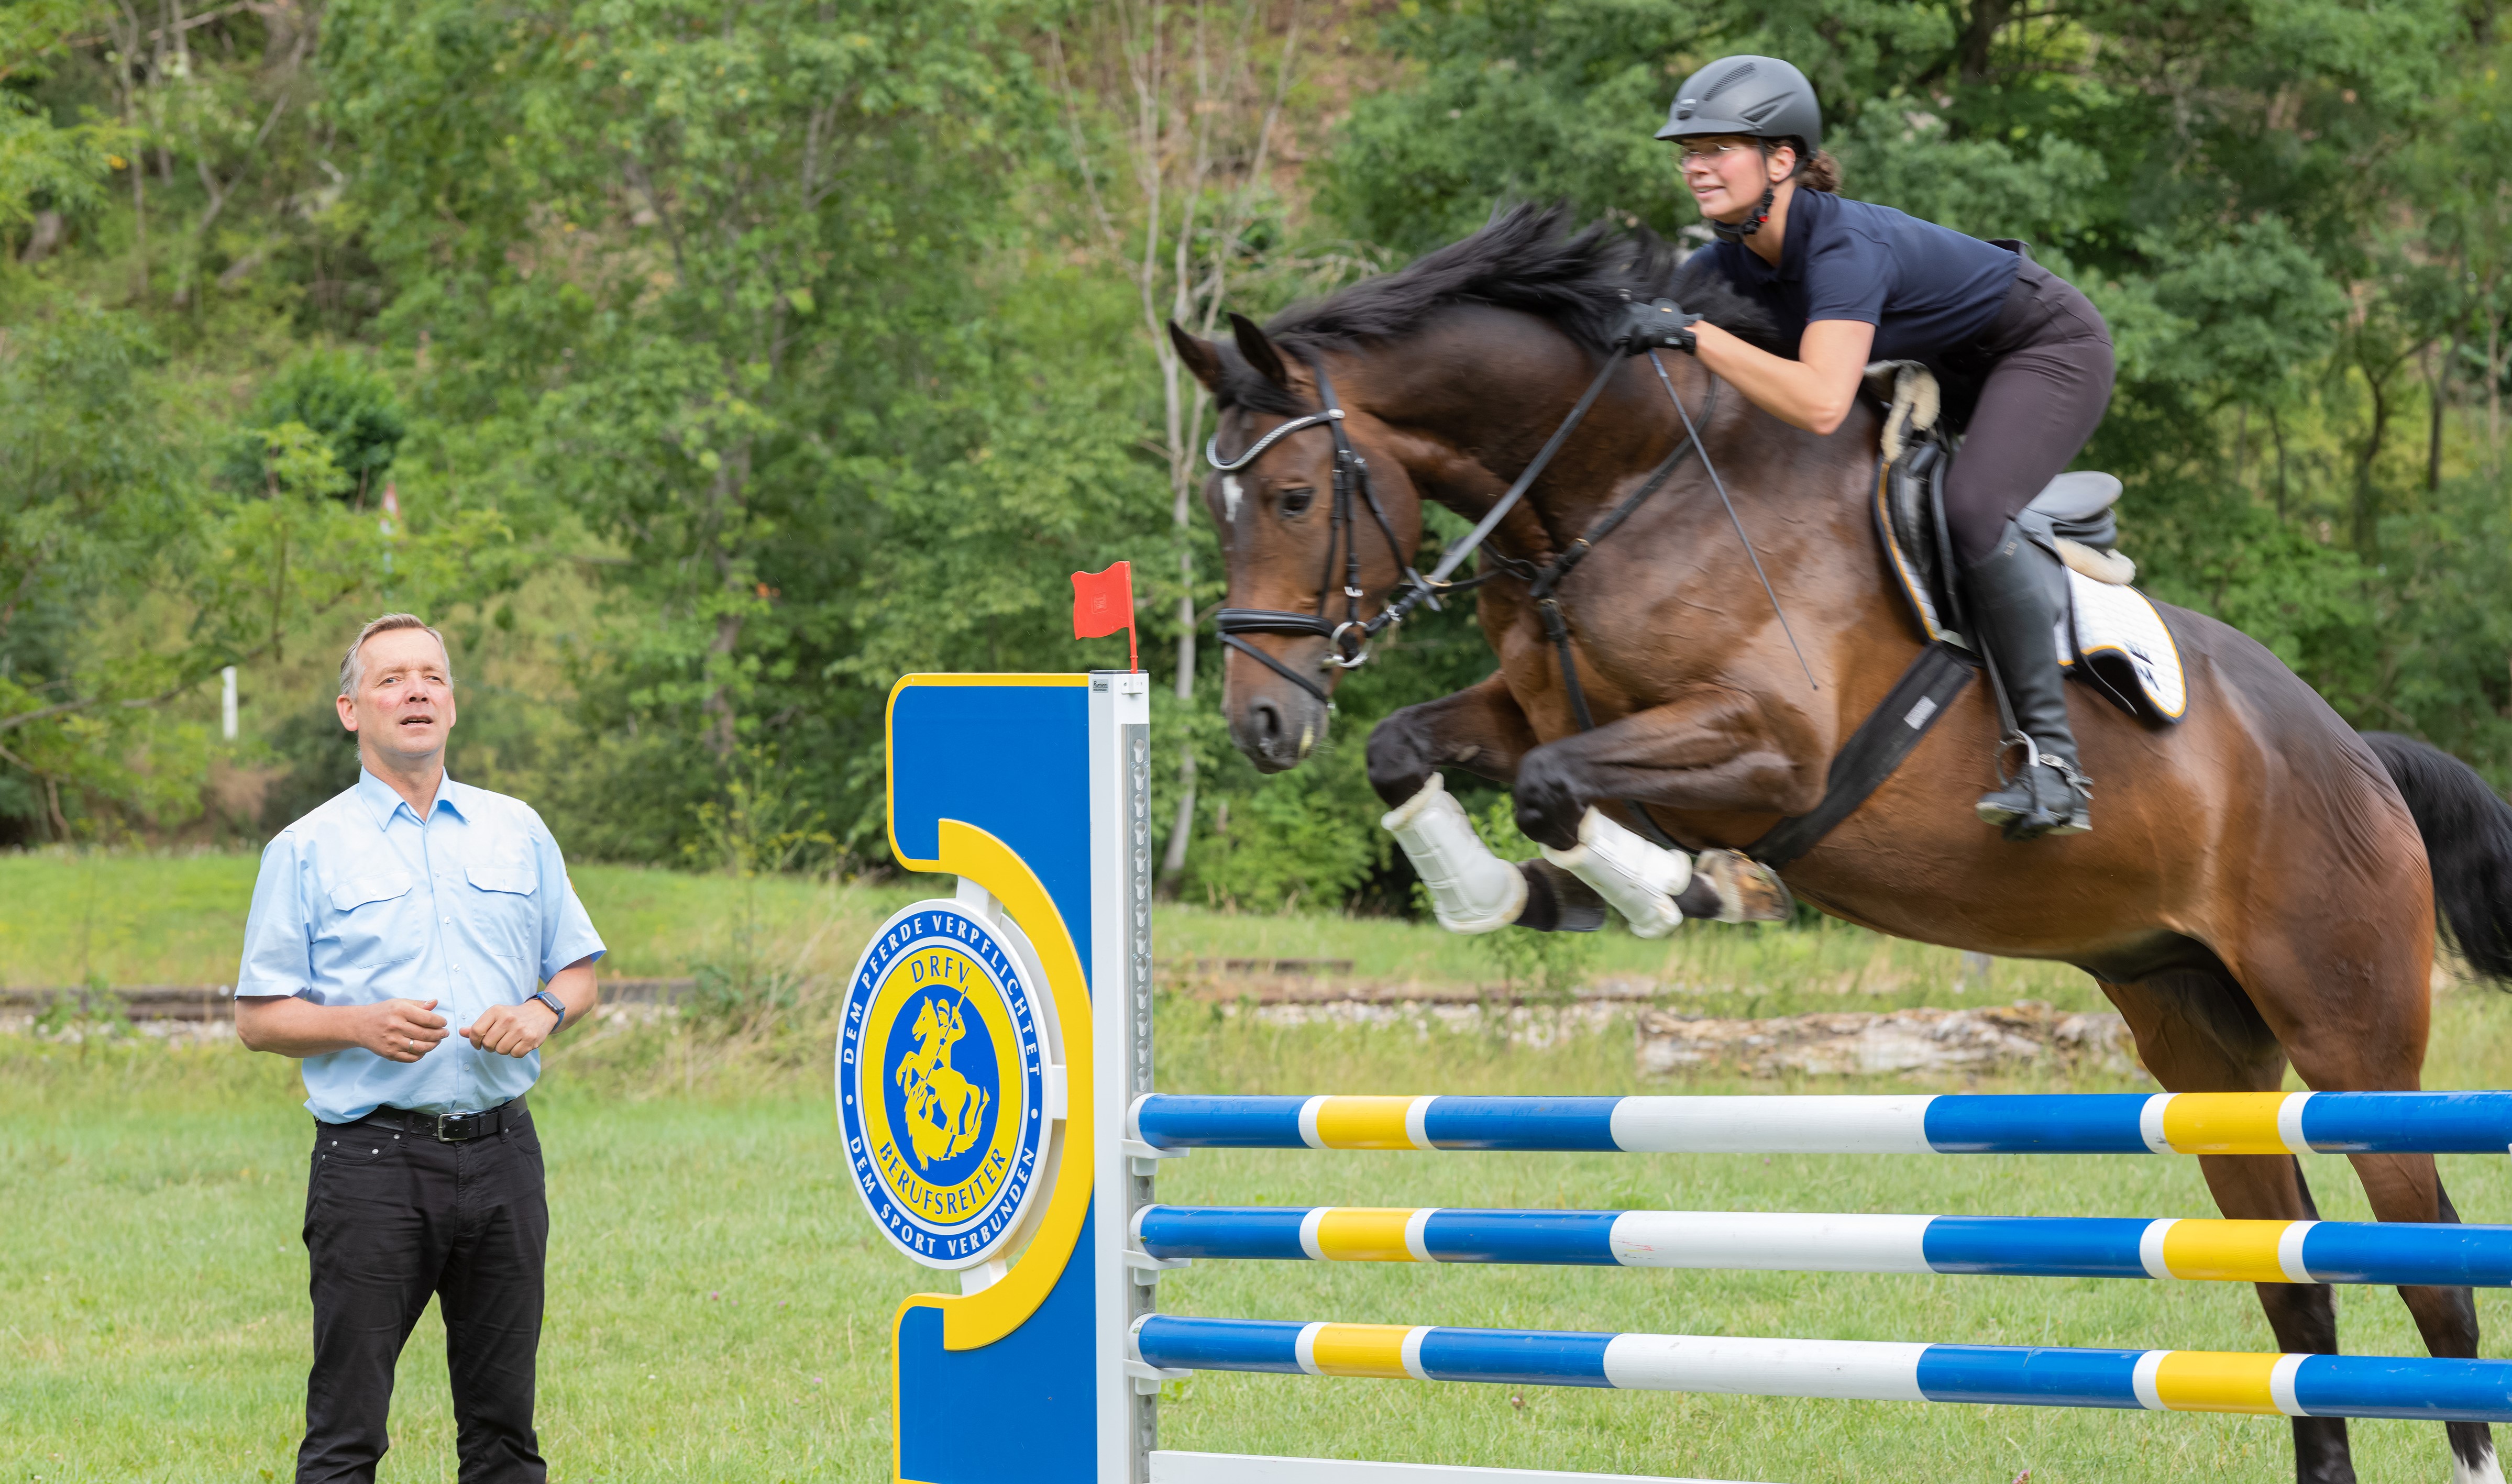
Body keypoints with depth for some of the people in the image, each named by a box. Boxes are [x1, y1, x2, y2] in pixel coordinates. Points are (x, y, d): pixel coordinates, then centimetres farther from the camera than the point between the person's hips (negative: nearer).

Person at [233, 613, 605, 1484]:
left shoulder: (517, 833, 13)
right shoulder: (308, 851, 3)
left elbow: (579, 976, 18)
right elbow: (259, 1019, 2)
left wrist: (543, 1011, -5)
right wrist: (361, 1025, -15)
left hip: (501, 1150, 3)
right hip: (372, 1156, -3)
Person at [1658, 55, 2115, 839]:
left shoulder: (1846, 246, -37)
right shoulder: (1736, 257, -11)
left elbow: (1822, 403, -50)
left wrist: (1696, 336, -48)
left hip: (2051, 346, -9)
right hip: (1949, 367, 9)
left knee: (1969, 509, -31)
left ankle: (2053, 759, -28)